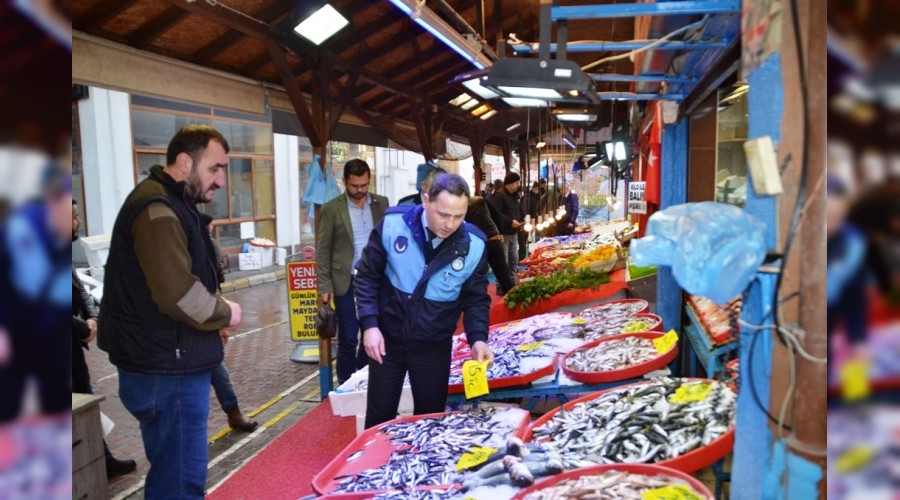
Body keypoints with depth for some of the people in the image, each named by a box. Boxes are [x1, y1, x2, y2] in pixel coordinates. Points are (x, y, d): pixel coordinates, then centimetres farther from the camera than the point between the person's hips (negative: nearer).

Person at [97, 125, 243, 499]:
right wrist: (225, 313, -10)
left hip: (170, 364, 11)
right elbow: (179, 295, -28)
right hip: (166, 371, -11)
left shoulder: (170, 203, 15)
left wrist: (215, 306, 4)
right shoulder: (158, 211, -19)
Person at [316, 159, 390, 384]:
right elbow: (322, 250, -4)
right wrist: (324, 286, -9)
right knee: (348, 339, 5)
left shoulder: (381, 204, 5)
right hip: (347, 283, -3)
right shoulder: (332, 209, -4)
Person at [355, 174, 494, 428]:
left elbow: (476, 299, -1)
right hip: (386, 339, 0)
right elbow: (367, 276, -5)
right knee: (379, 416, 15)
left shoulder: (474, 245, -13)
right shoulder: (392, 224, -16)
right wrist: (369, 325, -13)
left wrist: (478, 337, -17)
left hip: (434, 347, 1)